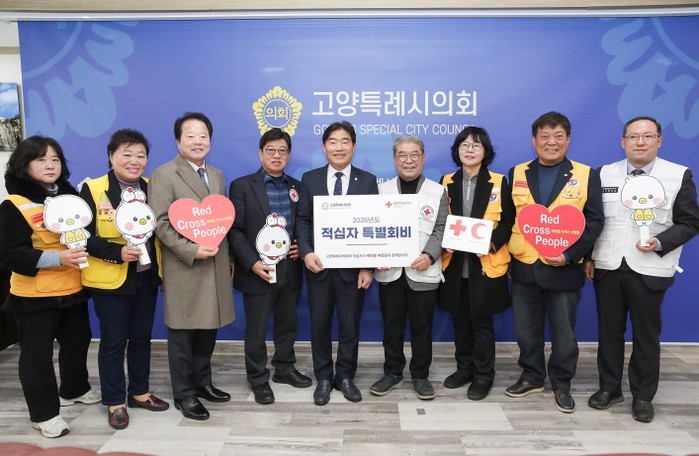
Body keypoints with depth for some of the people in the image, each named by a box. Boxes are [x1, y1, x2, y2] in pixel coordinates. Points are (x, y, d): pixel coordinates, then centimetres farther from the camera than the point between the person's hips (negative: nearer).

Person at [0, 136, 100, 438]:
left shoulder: (70, 196, 6)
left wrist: (84, 249, -3)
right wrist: (57, 258, -27)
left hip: (72, 288, 6)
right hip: (34, 294, -6)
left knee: (78, 341, 19)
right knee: (37, 353, 3)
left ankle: (74, 389, 41)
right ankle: (43, 413, 18)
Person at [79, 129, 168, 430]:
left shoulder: (151, 189, 5)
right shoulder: (92, 190, -9)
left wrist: (162, 268, 2)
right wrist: (117, 252, -23)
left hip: (146, 277, 5)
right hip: (110, 280, -4)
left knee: (141, 337, 15)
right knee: (113, 341, 6)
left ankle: (139, 392, 32)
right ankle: (115, 402, 22)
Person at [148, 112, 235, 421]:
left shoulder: (217, 175, 15)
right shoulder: (163, 175, -6)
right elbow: (160, 224, -13)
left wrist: (228, 258, 13)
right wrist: (192, 251, -19)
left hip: (215, 267, 6)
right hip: (183, 268, -6)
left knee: (208, 330, 14)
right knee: (182, 334, 5)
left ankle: (202, 382, 30)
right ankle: (184, 394, 19)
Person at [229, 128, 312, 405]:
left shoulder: (297, 187, 9)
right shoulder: (242, 186, -5)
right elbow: (235, 230, -9)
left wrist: (302, 247, -4)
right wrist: (252, 263, -18)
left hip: (290, 270, 4)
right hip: (258, 271, -4)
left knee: (287, 324, 17)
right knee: (256, 330, 8)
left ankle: (284, 369, 37)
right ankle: (258, 379, 25)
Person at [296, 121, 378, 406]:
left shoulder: (368, 181, 2)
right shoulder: (310, 179, 5)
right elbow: (303, 220, 2)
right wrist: (306, 252, -14)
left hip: (353, 267, -1)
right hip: (319, 265, 1)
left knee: (350, 325, 10)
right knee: (319, 325, 10)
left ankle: (345, 377, 28)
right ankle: (323, 379, 27)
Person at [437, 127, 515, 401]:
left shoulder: (498, 182, 0)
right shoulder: (446, 182, 7)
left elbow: (508, 222, -2)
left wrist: (491, 242, -19)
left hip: (486, 264, -3)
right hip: (454, 264, 3)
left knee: (481, 321, 4)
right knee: (460, 320, 12)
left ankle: (483, 375, 19)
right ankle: (464, 369, 28)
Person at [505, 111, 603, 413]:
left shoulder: (586, 175, -1)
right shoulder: (516, 174, 6)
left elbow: (594, 220, -5)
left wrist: (570, 254, -16)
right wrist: (505, 251, -6)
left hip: (564, 269, -2)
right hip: (524, 267, 2)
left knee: (563, 332, 10)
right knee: (526, 330, 13)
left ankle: (561, 385, 28)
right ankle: (532, 377, 31)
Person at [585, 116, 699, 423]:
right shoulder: (604, 174, 6)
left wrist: (660, 243, -17)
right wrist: (588, 257, 3)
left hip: (650, 270, -2)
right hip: (607, 267, 2)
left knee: (646, 335, 8)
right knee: (609, 331, 11)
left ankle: (643, 397, 24)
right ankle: (609, 388, 27)